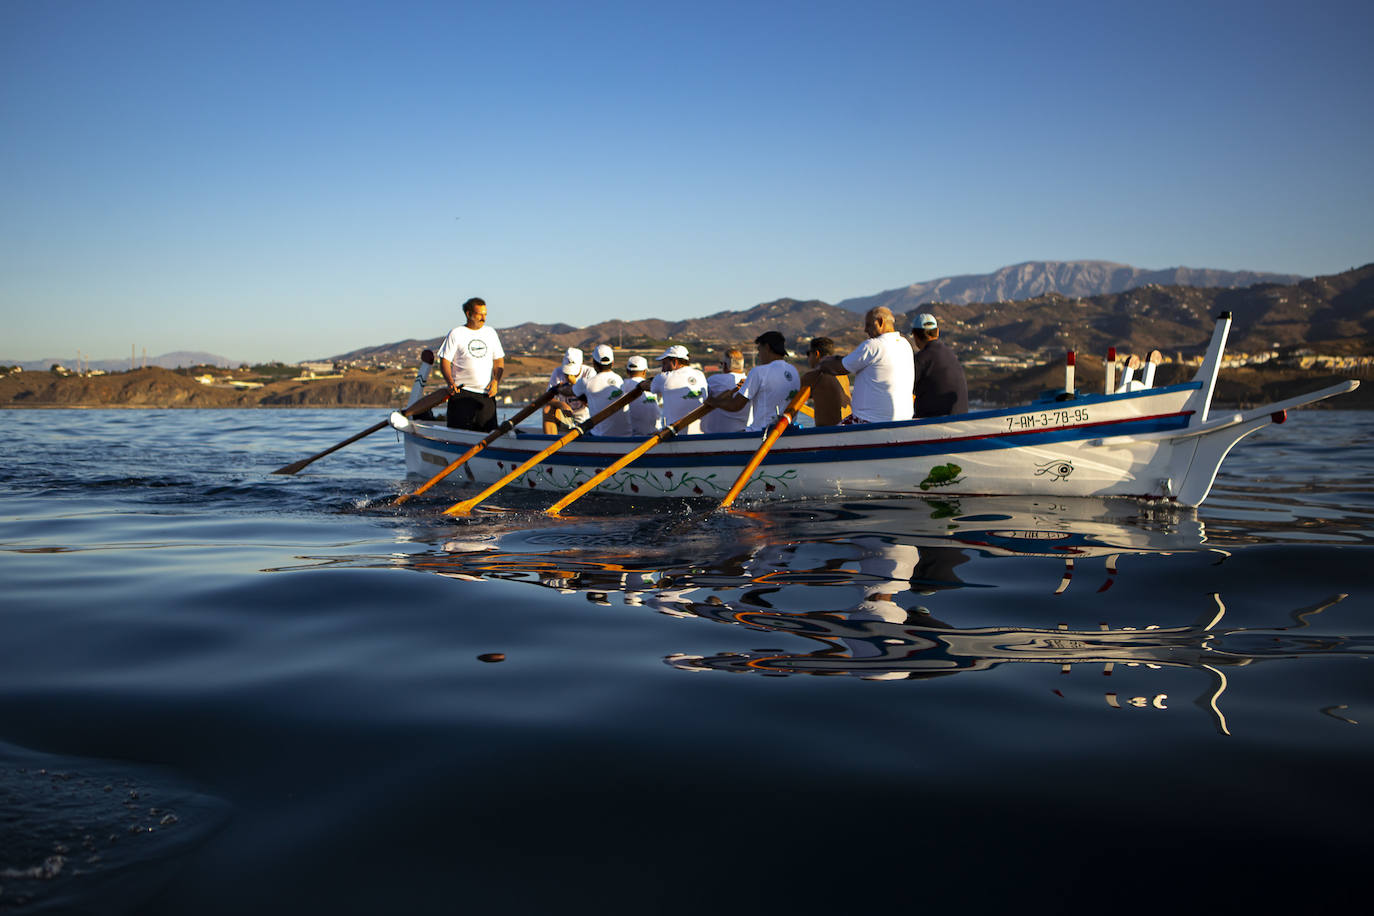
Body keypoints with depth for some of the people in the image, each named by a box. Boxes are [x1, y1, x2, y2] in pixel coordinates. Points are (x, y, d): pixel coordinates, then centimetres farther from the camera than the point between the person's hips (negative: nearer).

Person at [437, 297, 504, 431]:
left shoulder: (491, 332, 15)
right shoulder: (456, 333, 2)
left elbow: (499, 361, 15)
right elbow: (444, 361, -2)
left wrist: (496, 381, -3)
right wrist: (450, 382, -19)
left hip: (486, 393, 4)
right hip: (462, 391, -4)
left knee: (488, 432, -2)